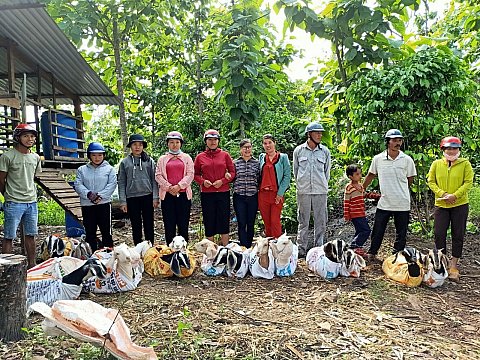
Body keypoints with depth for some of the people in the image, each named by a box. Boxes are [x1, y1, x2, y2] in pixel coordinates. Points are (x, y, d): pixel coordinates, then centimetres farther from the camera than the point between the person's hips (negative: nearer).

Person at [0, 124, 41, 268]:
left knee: (30, 235, 11)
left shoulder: (36, 157, 9)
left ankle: (31, 265, 20)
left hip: (32, 202, 5)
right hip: (13, 203, -5)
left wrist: (31, 194, 14)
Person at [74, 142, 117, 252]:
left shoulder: (109, 169, 5)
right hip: (87, 205, 2)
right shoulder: (82, 170, 10)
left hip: (104, 204, -2)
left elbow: (112, 184, -5)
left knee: (106, 231, 2)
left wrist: (100, 195, -16)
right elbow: (78, 185, 0)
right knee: (89, 232, 9)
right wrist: (89, 194, -17)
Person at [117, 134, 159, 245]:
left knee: (149, 225, 5)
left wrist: (155, 198, -4)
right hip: (132, 198, 1)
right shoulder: (124, 162, 6)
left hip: (147, 197, 0)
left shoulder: (149, 161, 5)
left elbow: (154, 180, 3)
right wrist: (122, 201, -2)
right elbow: (121, 182, 5)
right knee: (136, 226, 8)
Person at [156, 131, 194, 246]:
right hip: (167, 194, 1)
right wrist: (169, 187, -9)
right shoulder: (162, 159, 13)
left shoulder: (187, 158, 11)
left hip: (183, 194, 0)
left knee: (183, 224, 1)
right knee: (169, 224, 2)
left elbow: (190, 174, 1)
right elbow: (158, 175, 4)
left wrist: (179, 186, -11)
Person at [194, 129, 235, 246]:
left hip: (223, 192, 0)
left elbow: (232, 172, 4)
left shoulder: (225, 155, 4)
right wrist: (203, 181, -9)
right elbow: (195, 174, 10)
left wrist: (222, 181, -10)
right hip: (206, 193, 0)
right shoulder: (200, 157, 5)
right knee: (209, 221, 5)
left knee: (224, 220, 4)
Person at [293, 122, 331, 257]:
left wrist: (323, 185, 12)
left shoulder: (325, 151, 5)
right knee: (303, 221, 6)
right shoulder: (298, 150, 2)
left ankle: (319, 247, 17)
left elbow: (327, 171, 13)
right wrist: (300, 185, 10)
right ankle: (301, 248, 14)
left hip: (320, 191, 1)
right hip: (303, 191, -1)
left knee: (320, 221, 5)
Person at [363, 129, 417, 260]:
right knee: (377, 231, 9)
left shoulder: (407, 160, -2)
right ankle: (371, 253, 26)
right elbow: (370, 175, 12)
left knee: (401, 234, 10)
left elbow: (410, 180, 9)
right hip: (384, 203, 0)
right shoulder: (378, 159, -2)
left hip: (402, 204, 0)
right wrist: (362, 189, 16)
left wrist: (400, 191, 12)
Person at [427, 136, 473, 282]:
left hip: (460, 205, -1)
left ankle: (453, 266, 17)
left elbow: (468, 182, -6)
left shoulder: (465, 164, -1)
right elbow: (431, 181, 2)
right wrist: (442, 194, -13)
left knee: (458, 236, 5)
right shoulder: (436, 164, 3)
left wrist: (455, 195, -18)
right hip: (441, 204, 1)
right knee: (439, 234, 1)